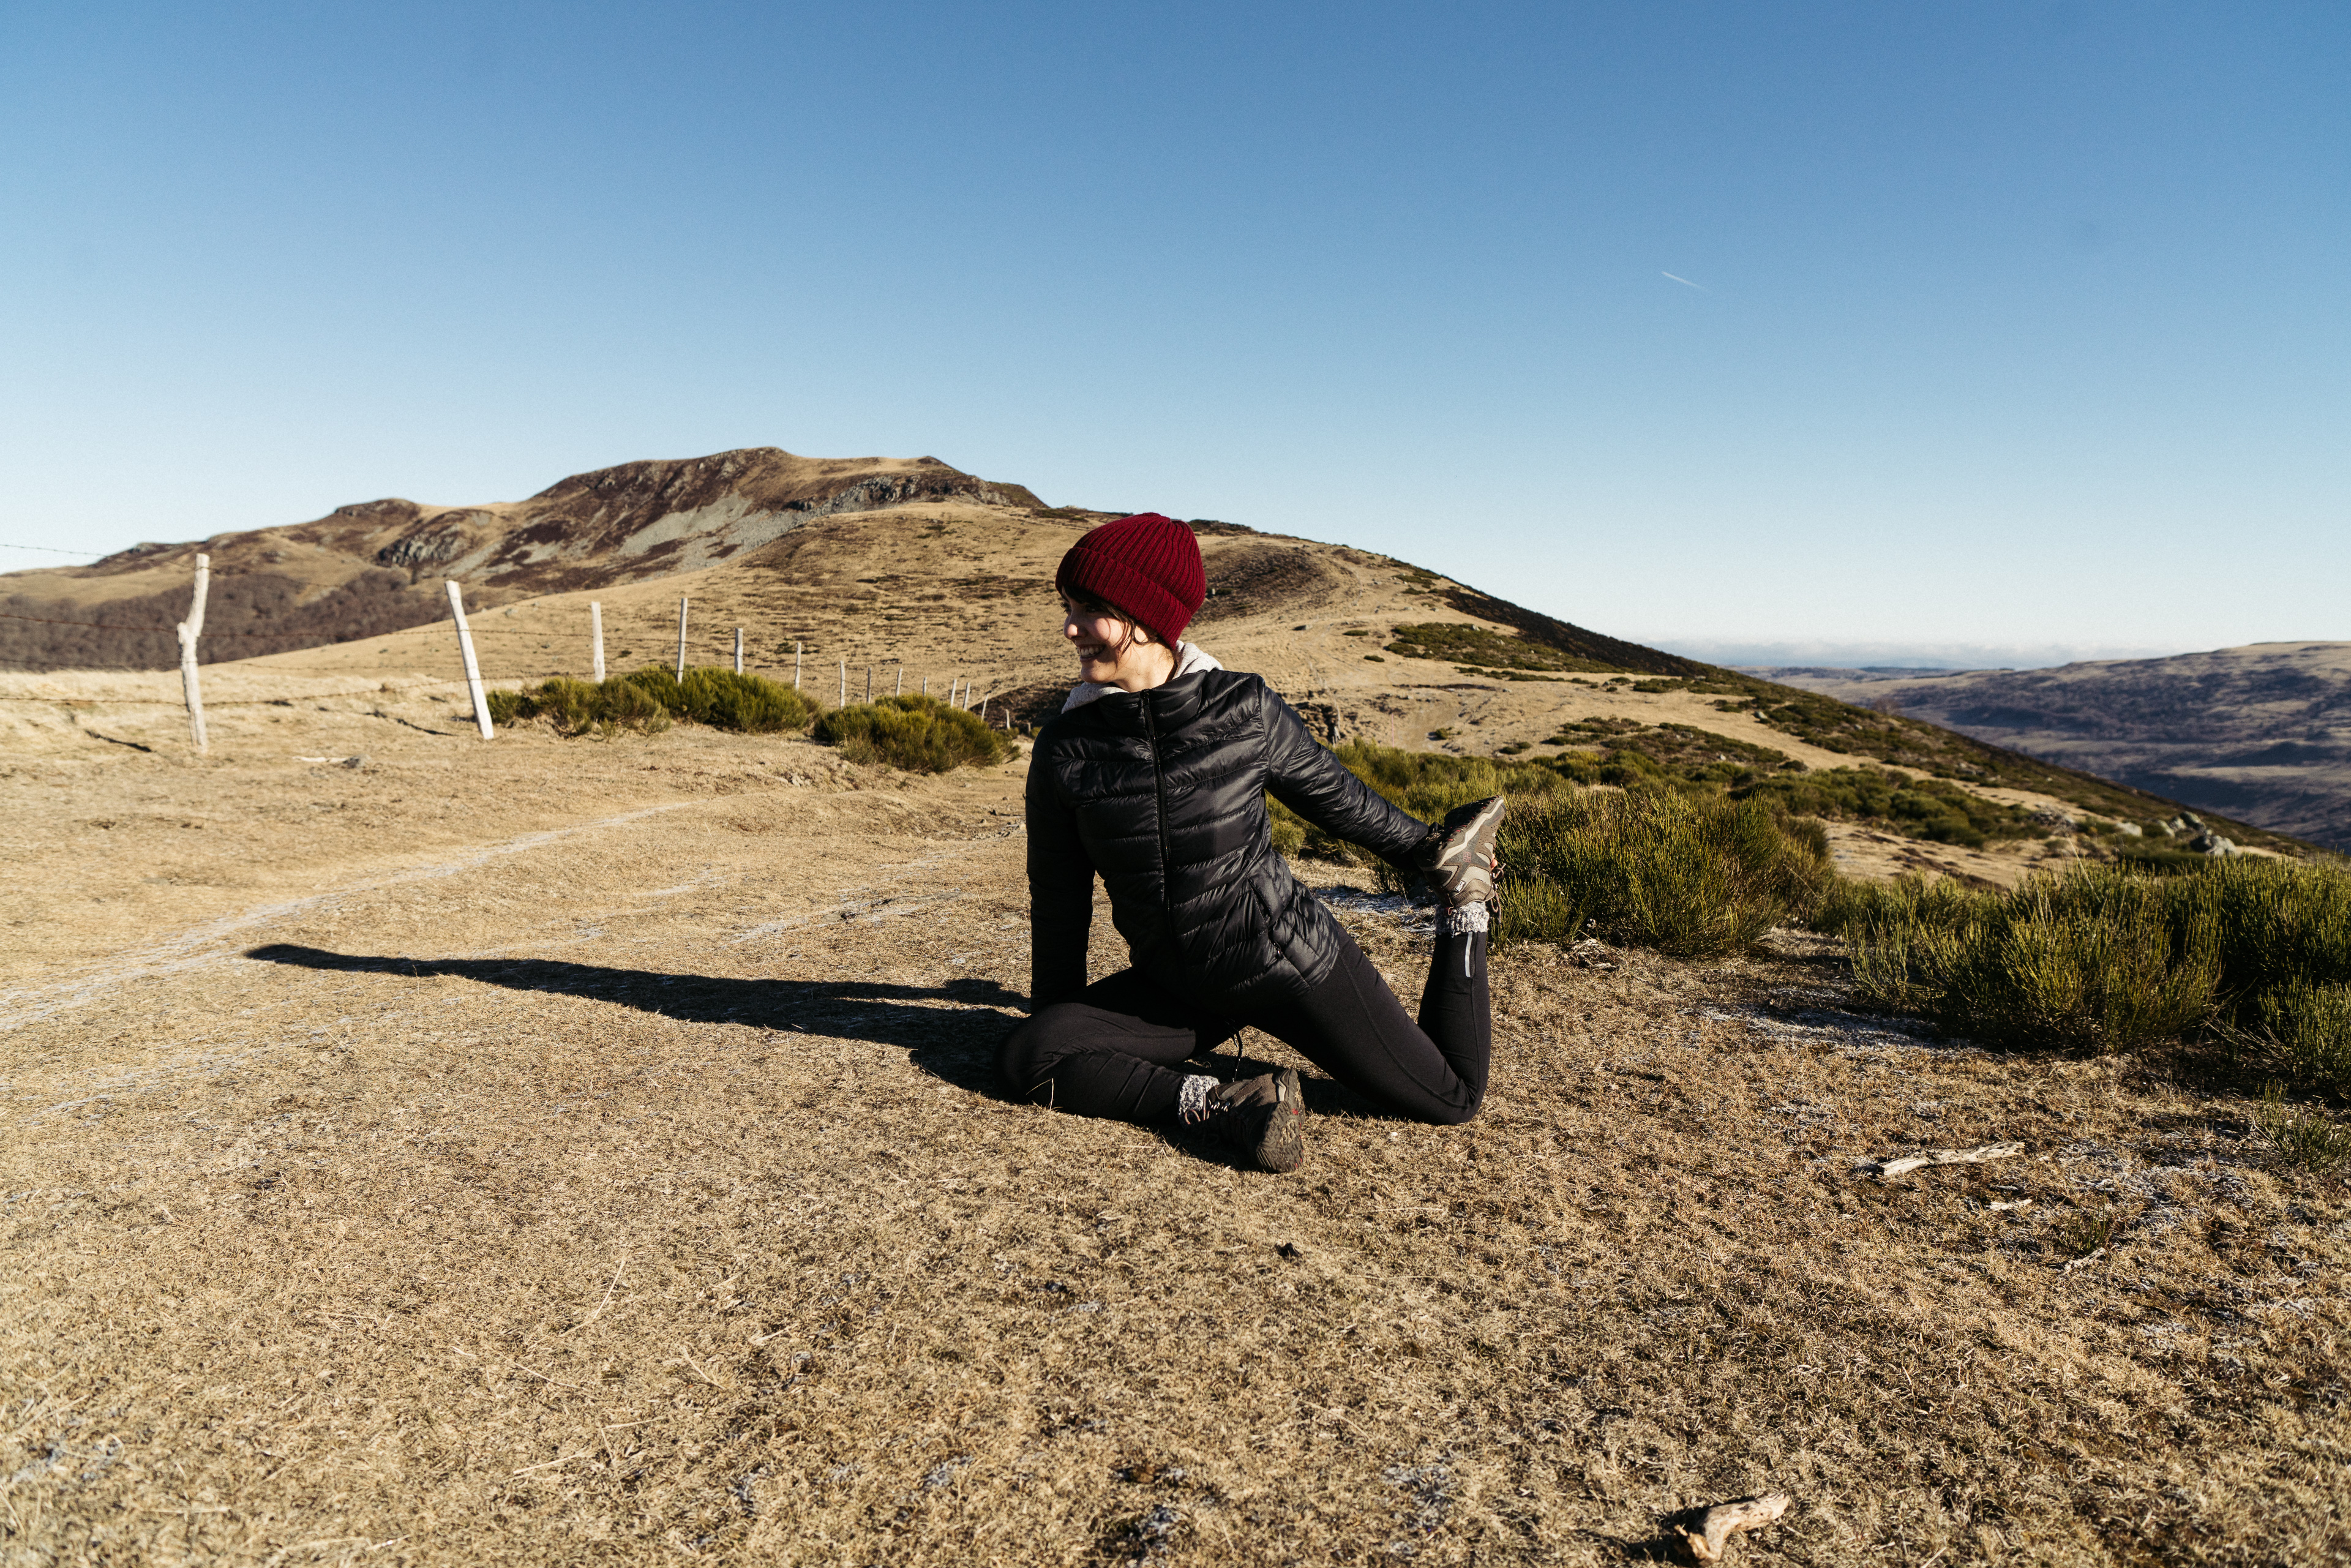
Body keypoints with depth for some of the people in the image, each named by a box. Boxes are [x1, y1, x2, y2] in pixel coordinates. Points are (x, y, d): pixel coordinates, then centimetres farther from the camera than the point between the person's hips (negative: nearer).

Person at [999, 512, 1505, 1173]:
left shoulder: (1246, 709, -14)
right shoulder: (1065, 750, -8)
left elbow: (1336, 796, 5)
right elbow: (1059, 902, 4)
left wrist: (1428, 850, 18)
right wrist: (1057, 1016, 12)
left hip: (1293, 961, -2)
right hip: (1179, 989, 3)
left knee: (1453, 1098, 5)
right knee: (1026, 1055, -16)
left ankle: (1464, 900, 21)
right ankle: (1221, 1105, -20)